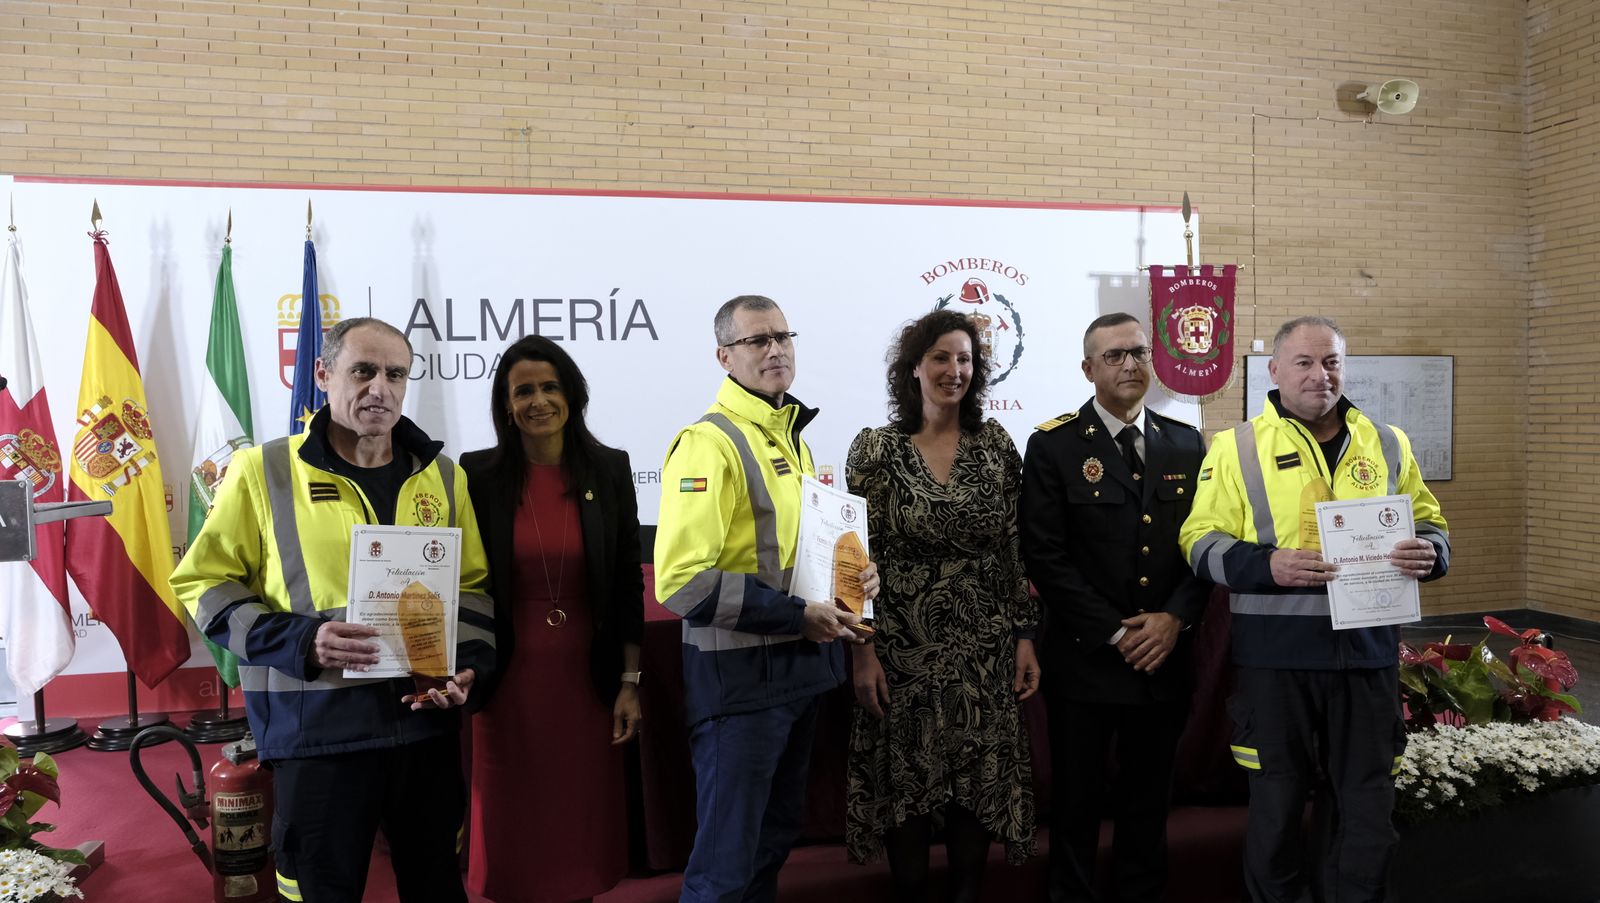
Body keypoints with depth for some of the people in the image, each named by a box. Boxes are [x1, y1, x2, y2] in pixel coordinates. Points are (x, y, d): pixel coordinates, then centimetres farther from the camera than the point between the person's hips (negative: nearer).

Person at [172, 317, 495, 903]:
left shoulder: (443, 477, 9)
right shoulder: (264, 471, -2)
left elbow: (472, 584, 15)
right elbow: (204, 583, -1)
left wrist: (467, 663, -4)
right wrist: (299, 641, -16)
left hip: (426, 722, 3)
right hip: (315, 730, -3)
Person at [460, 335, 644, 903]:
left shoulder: (609, 470, -2)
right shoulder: (477, 475, -5)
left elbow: (628, 583, 2)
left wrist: (630, 681, 0)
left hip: (587, 675, 1)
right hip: (509, 677, -1)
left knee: (585, 815, 11)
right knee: (514, 821, 10)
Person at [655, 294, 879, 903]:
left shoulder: (792, 436, 12)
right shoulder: (709, 443, -16)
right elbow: (681, 579, -25)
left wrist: (852, 571, 3)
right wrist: (797, 615, -21)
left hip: (801, 665, 9)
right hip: (740, 672, -8)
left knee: (776, 836, 21)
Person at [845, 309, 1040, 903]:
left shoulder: (996, 443, 2)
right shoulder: (875, 449, -5)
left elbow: (1015, 550, 4)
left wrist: (1025, 637, 2)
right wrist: (862, 649, -8)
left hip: (984, 648, 2)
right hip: (904, 647, -2)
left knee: (979, 785, 11)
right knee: (906, 787, 8)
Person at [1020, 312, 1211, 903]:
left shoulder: (1187, 444, 8)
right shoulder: (1053, 446, -5)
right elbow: (1045, 556, -10)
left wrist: (1174, 618, -9)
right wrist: (1116, 633, -13)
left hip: (1165, 657, 4)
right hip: (1086, 658, -3)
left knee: (1149, 803, 15)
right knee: (1077, 803, 8)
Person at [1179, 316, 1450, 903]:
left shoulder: (1387, 444, 10)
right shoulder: (1236, 447, 0)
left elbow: (1428, 521, 17)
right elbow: (1201, 540, -3)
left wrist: (1430, 552, -6)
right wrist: (1266, 564, -21)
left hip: (1369, 654, 3)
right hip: (1275, 656, -2)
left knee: (1369, 815, 11)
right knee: (1275, 810, 10)